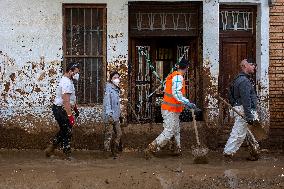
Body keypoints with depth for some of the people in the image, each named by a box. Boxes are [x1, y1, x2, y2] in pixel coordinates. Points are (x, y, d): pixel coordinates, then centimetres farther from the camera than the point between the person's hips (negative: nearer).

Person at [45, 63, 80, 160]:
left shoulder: (68, 81, 12)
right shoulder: (66, 83, -22)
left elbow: (71, 98, 25)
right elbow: (66, 101, -28)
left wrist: (75, 108, 29)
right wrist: (70, 115, -30)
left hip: (61, 109, 10)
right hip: (60, 109, -10)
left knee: (64, 131, 17)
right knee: (67, 132, -2)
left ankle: (50, 148, 21)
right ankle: (67, 154, 7)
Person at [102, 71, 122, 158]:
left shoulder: (117, 89, 17)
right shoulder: (109, 87, -8)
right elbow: (107, 101, -17)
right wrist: (109, 114, -26)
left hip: (116, 116, 9)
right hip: (109, 116, -9)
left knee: (118, 134, 10)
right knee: (109, 135, -9)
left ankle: (115, 152, 20)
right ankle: (107, 150, -5)